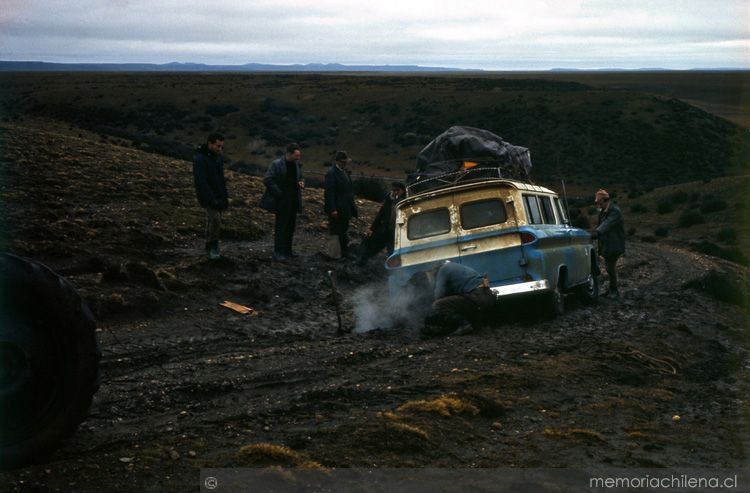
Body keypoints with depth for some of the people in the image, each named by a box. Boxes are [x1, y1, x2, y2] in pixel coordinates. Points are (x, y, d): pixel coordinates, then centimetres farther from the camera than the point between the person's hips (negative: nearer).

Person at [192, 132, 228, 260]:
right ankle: (212, 247, -9)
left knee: (213, 221, 11)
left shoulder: (218, 158, 6)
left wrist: (225, 198, 12)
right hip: (207, 197, -7)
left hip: (218, 196, 7)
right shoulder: (200, 159, -19)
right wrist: (212, 201, -27)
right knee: (215, 219, -22)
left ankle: (211, 249, 22)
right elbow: (201, 183, -24)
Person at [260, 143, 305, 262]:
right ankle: (278, 253, 1)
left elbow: (300, 178, 22)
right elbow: (267, 180, -14)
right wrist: (279, 193, -16)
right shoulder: (276, 164, -12)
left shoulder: (297, 165, 8)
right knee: (280, 226, -3)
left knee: (291, 226, 12)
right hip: (282, 202, -7)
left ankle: (287, 250, 24)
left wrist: (301, 183, -2)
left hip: (294, 201, 7)